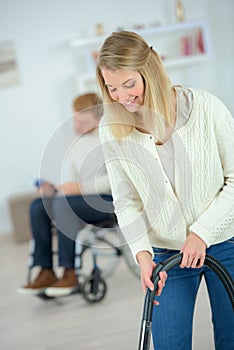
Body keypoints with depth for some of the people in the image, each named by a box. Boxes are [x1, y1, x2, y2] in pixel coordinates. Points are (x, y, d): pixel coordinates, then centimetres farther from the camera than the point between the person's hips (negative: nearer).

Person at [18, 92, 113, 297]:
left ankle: (70, 274, -24)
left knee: (63, 203, -31)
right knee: (38, 206, -14)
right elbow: (69, 184, 11)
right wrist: (53, 190, -11)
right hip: (84, 199, 7)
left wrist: (80, 187, -24)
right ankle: (46, 272, -12)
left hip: (108, 200, -7)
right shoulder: (76, 144, 14)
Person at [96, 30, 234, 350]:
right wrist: (142, 253, -17)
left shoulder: (204, 106, -16)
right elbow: (126, 202, -3)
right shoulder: (112, 129, -8)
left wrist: (202, 232, -17)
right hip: (166, 253, 1)